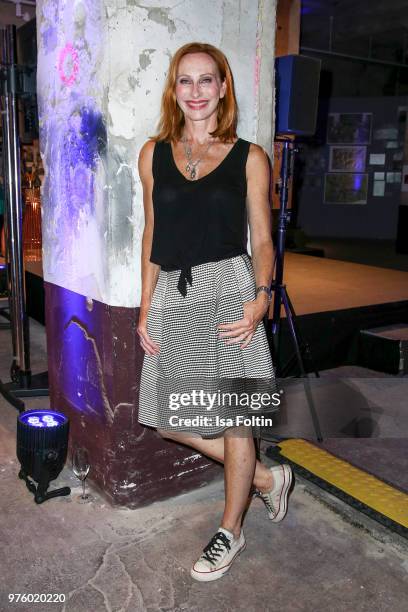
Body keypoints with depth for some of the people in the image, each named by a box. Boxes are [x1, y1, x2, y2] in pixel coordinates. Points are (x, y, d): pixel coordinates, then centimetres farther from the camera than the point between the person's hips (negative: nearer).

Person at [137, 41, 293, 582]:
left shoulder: (249, 157, 3)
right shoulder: (154, 153, 10)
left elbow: (262, 240, 3)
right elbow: (151, 237, 11)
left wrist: (261, 298, -14)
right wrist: (146, 309, 6)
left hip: (228, 288, -4)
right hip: (172, 296, 4)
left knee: (234, 418, 4)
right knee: (171, 422, 8)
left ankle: (230, 531, 30)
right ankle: (268, 478, 31)